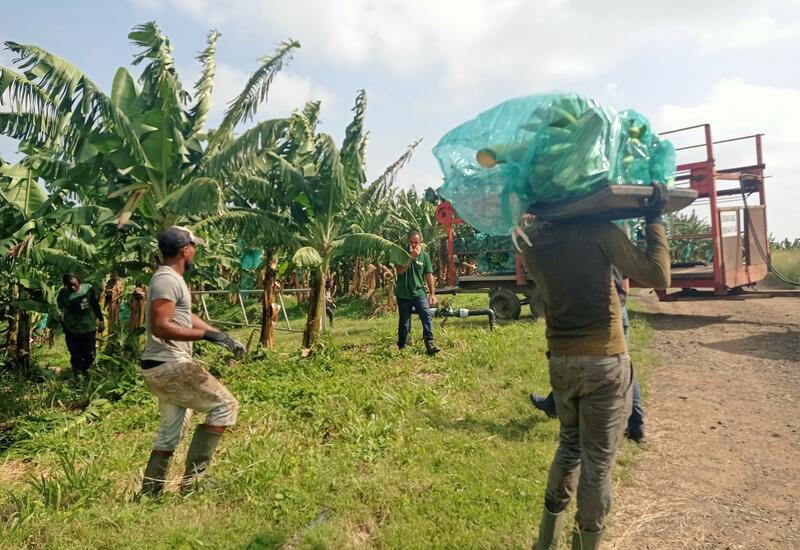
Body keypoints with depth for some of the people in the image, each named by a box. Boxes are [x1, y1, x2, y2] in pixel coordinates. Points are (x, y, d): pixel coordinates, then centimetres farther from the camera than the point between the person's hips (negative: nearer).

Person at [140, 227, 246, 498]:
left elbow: (187, 318, 24)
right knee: (225, 405, -8)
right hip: (169, 365, -11)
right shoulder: (168, 280, -15)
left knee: (169, 434, 17)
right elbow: (160, 326, -25)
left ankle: (148, 496, 24)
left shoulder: (171, 279, 18)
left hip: (163, 368, 11)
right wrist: (206, 334, -27)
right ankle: (193, 478, -4)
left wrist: (225, 338, 19)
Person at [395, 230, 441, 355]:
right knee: (404, 322, 8)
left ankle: (429, 343, -18)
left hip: (419, 292, 0)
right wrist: (410, 257, -24)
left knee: (427, 315, -19)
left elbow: (429, 275, 3)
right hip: (403, 294, 0)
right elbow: (400, 271, -15)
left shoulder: (424, 255, 1)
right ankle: (402, 346, 23)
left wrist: (432, 294, 1)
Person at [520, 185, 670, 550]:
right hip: (606, 362, -5)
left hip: (560, 361, 5)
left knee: (568, 447, 22)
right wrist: (654, 220, 1)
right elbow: (658, 278, -7)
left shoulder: (531, 240, 0)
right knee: (597, 462, 8)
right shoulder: (599, 231, -12)